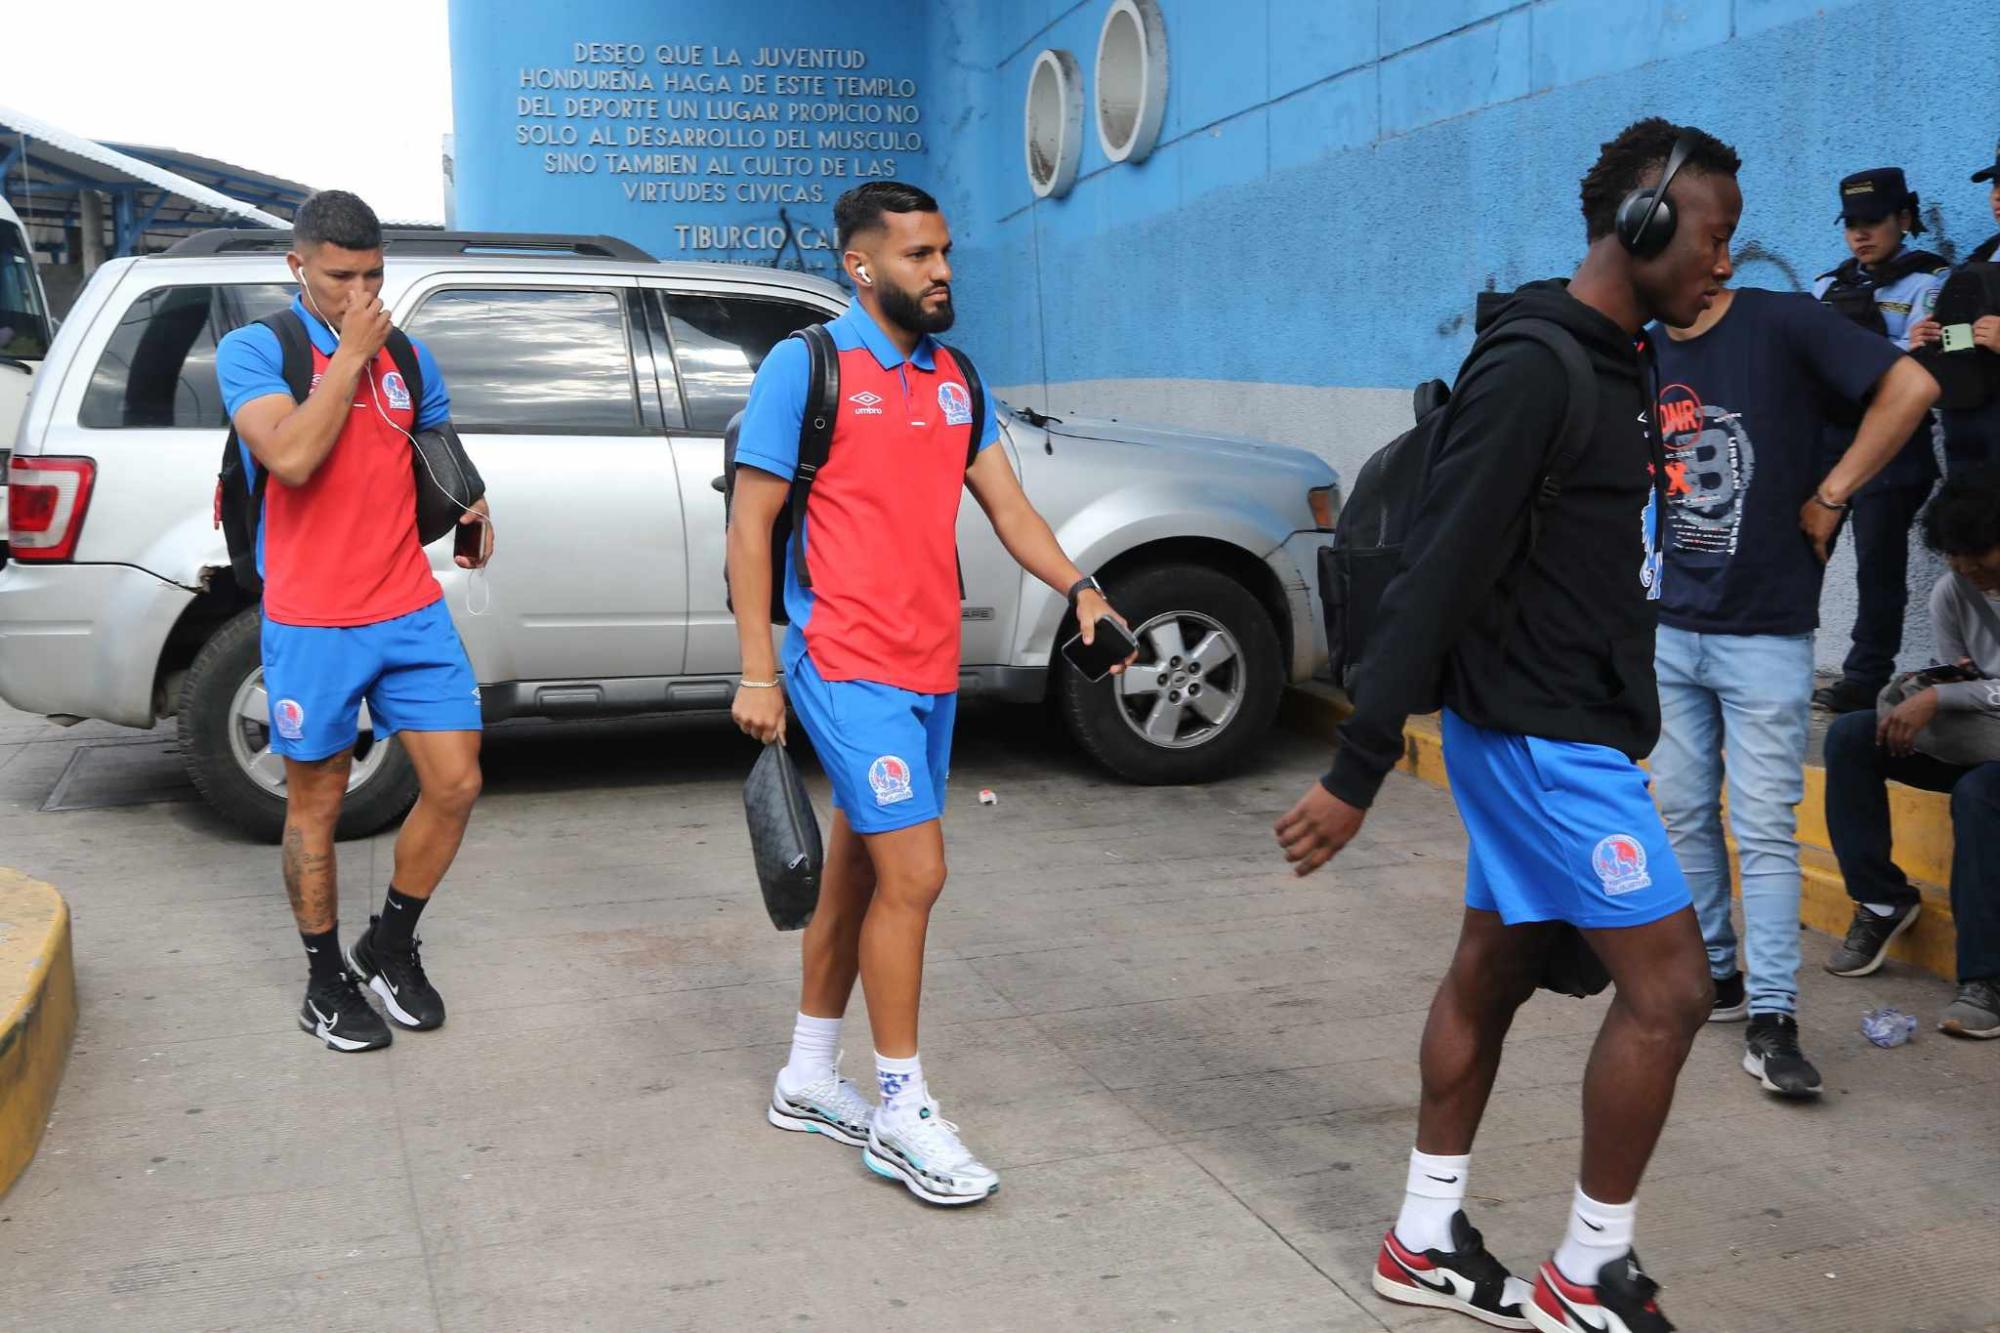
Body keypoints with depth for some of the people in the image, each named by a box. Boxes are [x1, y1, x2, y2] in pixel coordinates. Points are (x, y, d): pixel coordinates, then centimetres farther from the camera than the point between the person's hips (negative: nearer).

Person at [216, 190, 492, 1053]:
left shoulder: (406, 356, 9)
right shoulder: (254, 350, -6)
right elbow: (293, 457, -23)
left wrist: (473, 512, 3)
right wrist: (350, 354, -16)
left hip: (412, 614, 4)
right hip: (312, 625, -4)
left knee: (455, 786, 1)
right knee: (317, 805, 8)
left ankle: (391, 946, 23)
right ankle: (326, 982, 25)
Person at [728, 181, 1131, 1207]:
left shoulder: (954, 377, 12)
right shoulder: (806, 366, -7)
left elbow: (1006, 506, 10)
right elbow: (749, 526, -7)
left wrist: (1079, 589, -8)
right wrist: (757, 673, -11)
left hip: (929, 669, 7)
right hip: (847, 666, -7)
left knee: (859, 871, 14)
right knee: (914, 874, -10)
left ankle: (810, 1079, 29)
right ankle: (900, 1113, 4)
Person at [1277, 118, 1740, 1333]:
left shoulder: (1615, 363, 11)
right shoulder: (1533, 370, -19)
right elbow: (1438, 574, -24)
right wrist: (1357, 773, -25)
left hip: (1562, 733, 9)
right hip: (1547, 740, -9)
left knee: (1493, 975, 14)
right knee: (1668, 987, -4)